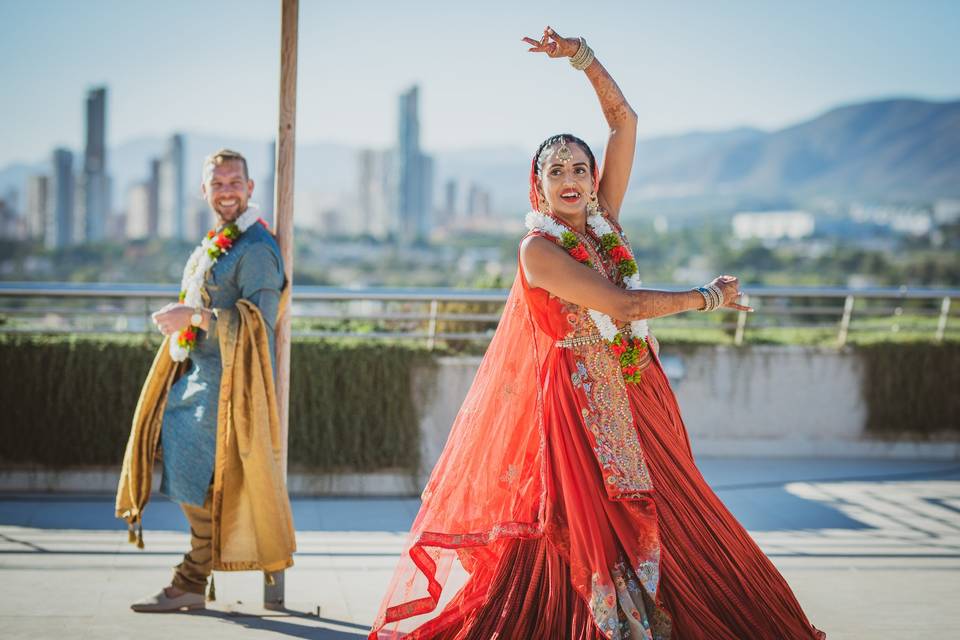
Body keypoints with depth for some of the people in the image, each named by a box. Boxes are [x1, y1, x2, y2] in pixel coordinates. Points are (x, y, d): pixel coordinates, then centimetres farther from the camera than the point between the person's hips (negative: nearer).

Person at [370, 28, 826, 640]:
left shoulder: (603, 222, 8)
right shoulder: (538, 249, -9)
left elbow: (625, 120, 8)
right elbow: (621, 305, -16)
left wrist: (581, 56, 0)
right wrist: (710, 297, -7)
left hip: (635, 397, 6)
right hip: (577, 403, -6)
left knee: (666, 527, 3)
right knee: (589, 536, -6)